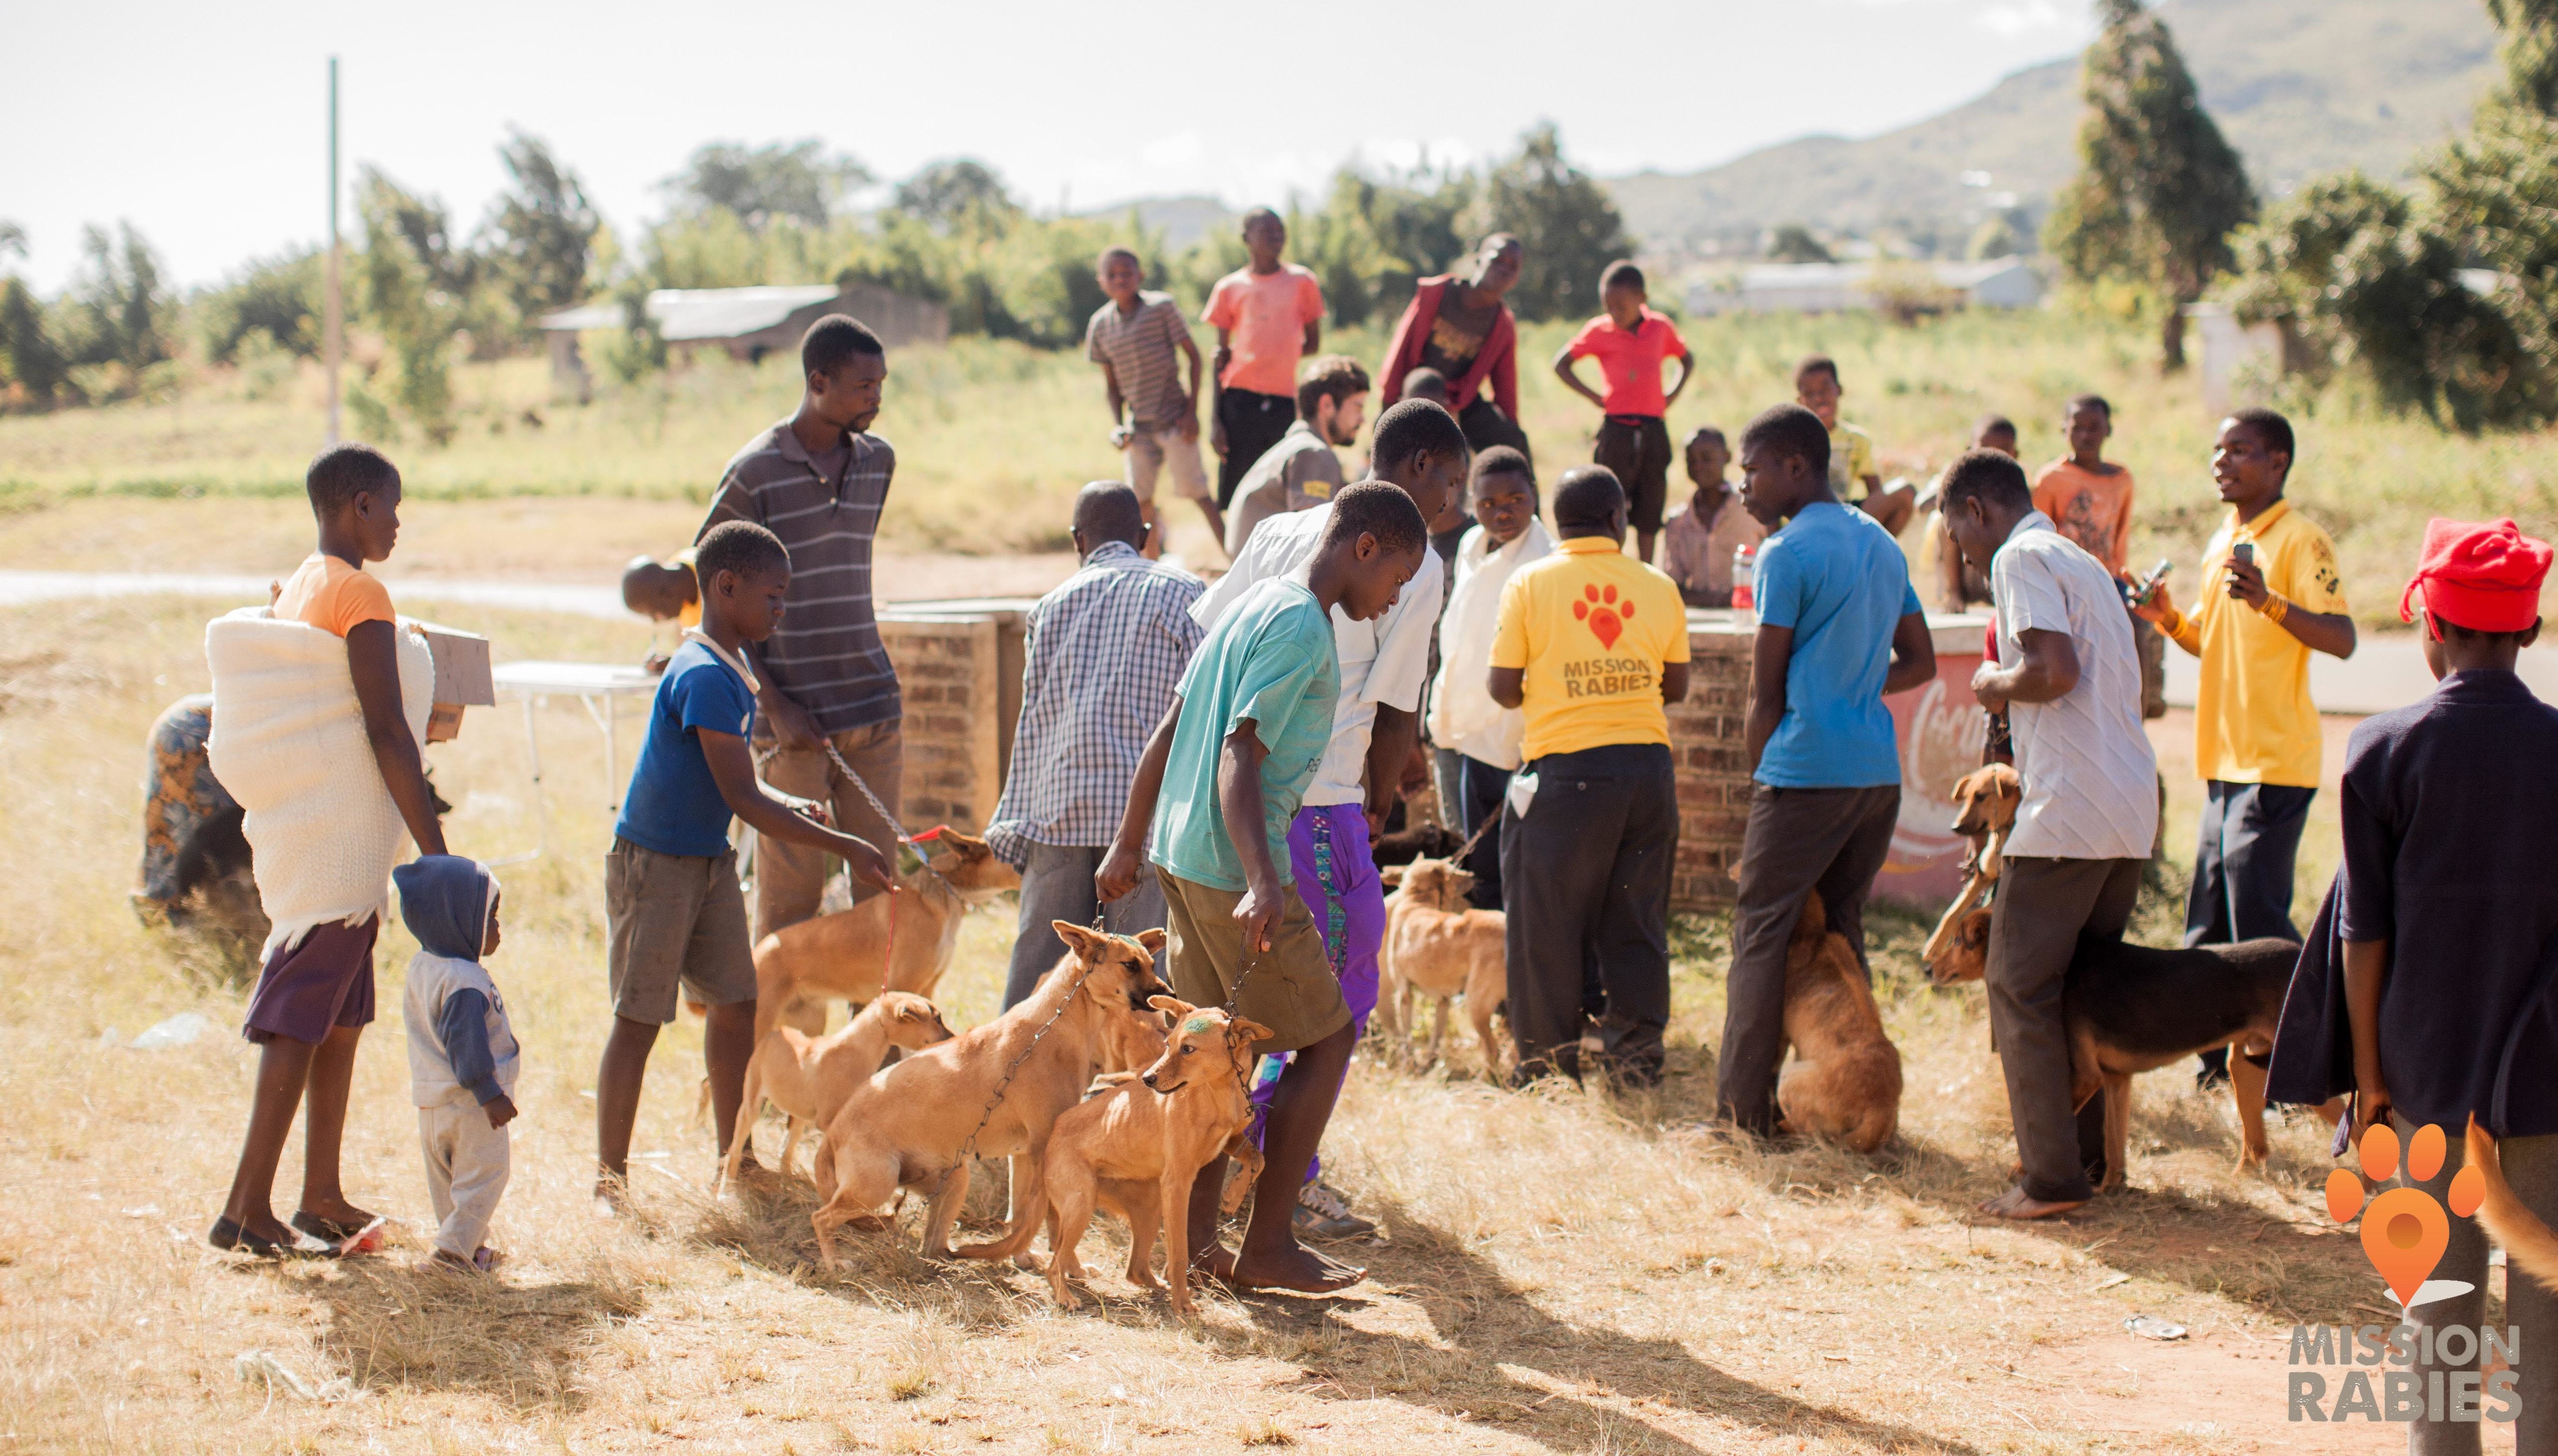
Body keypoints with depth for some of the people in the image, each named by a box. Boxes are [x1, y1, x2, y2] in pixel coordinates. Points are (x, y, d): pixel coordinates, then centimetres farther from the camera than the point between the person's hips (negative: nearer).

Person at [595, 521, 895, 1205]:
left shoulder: (731, 669, 8)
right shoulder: (703, 677, -22)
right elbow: (743, 800, -24)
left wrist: (788, 809, 4)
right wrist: (844, 847, -21)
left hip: (710, 864, 9)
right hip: (653, 865, -9)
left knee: (737, 1005, 9)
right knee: (640, 1020, -4)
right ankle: (610, 1183, 3)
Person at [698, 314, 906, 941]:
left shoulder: (878, 461, 9)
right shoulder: (753, 474, -8)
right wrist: (774, 703, -11)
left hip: (871, 707, 5)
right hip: (793, 718, -5)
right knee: (790, 889, -2)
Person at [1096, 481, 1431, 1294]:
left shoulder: (1254, 606, 15)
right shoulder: (1302, 629, -14)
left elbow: (1168, 733, 19)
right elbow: (1239, 753, -24)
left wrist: (1130, 845, 25)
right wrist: (1262, 884, -32)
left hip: (1179, 858, 9)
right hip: (1235, 865, -9)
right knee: (1326, 1040, 0)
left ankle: (1195, 1237, 14)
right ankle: (1268, 1246, 2)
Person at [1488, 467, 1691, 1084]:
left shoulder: (1530, 584, -3)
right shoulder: (1658, 588, 5)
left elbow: (1502, 687, -3)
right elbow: (1676, 685, 12)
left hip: (1565, 766, -3)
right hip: (1648, 762, 3)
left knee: (1547, 922, 6)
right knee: (1637, 921, 12)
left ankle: (1550, 1064, 10)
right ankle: (1637, 1052, 14)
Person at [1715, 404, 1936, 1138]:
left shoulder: (1788, 554, -9)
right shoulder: (1883, 546, 14)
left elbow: (1766, 691, -6)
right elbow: (1920, 663, 21)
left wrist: (1758, 772, 6)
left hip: (1805, 771, -7)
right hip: (1878, 771, 7)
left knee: (1762, 931, -1)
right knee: (1841, 929, 14)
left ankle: (1744, 1105, -2)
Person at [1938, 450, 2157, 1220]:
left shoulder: (2021, 557, -6)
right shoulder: (2082, 562, 22)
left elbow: (2055, 670, -20)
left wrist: (1994, 684, -2)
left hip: (2069, 809, -9)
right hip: (2131, 809, 9)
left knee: (2020, 988, -3)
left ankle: (2053, 1177, -6)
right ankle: (2093, 1153, 19)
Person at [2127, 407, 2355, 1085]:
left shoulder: (2300, 541, -11)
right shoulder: (2223, 542, 16)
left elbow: (2342, 639, -21)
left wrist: (2270, 601, -34)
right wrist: (2167, 619, 7)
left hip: (2274, 763, -9)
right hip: (2225, 761, 9)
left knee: (2257, 926, -9)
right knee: (2210, 928, 12)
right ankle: (2222, 1054, 22)